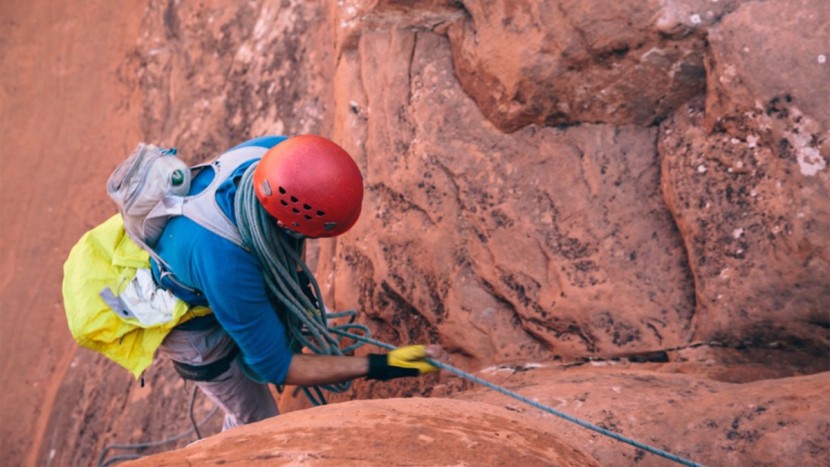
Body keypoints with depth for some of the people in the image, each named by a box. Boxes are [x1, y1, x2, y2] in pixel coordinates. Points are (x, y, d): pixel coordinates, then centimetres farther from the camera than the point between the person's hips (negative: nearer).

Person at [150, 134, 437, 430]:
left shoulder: (277, 152, -31)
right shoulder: (225, 266, -47)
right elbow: (274, 365, -31)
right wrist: (374, 367, -32)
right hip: (194, 325, -5)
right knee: (258, 421, 16)